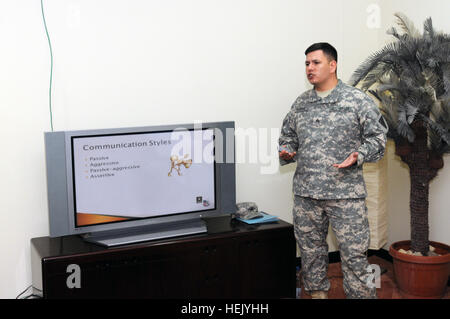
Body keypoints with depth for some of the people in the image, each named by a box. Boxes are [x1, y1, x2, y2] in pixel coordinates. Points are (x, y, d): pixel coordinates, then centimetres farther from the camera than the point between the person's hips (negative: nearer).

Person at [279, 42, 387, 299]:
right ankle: (318, 292, 30)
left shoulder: (358, 100, -1)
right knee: (310, 249, 14)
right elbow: (288, 135, 20)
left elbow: (377, 137, -1)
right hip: (305, 193, 5)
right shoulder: (301, 103, 12)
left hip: (346, 194, -4)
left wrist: (358, 156, -18)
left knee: (354, 253, -2)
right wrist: (286, 152, -1)